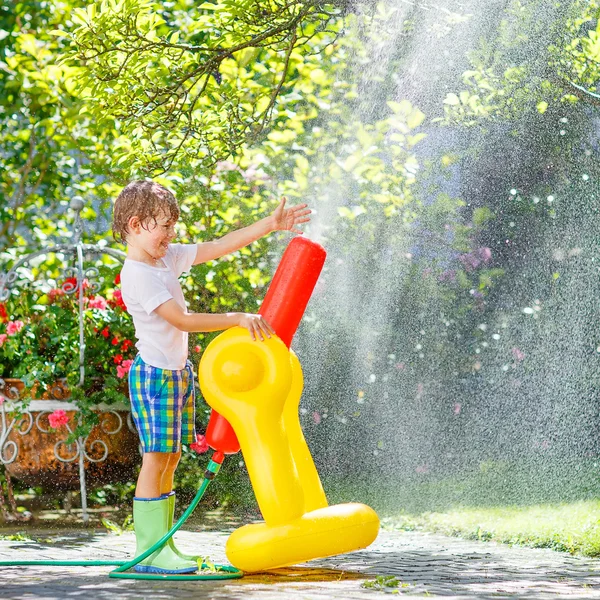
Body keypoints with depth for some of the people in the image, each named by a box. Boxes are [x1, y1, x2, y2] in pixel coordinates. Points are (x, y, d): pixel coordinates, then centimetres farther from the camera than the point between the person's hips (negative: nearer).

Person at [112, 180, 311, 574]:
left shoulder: (168, 257, 8)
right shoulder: (137, 275, -18)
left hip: (178, 372, 9)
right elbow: (181, 320, -24)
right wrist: (236, 319, -26)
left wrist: (270, 225, 6)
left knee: (170, 459, 10)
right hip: (155, 374, -9)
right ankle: (149, 551, -7)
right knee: (155, 459, -9)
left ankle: (164, 545, 14)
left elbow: (220, 246, 10)